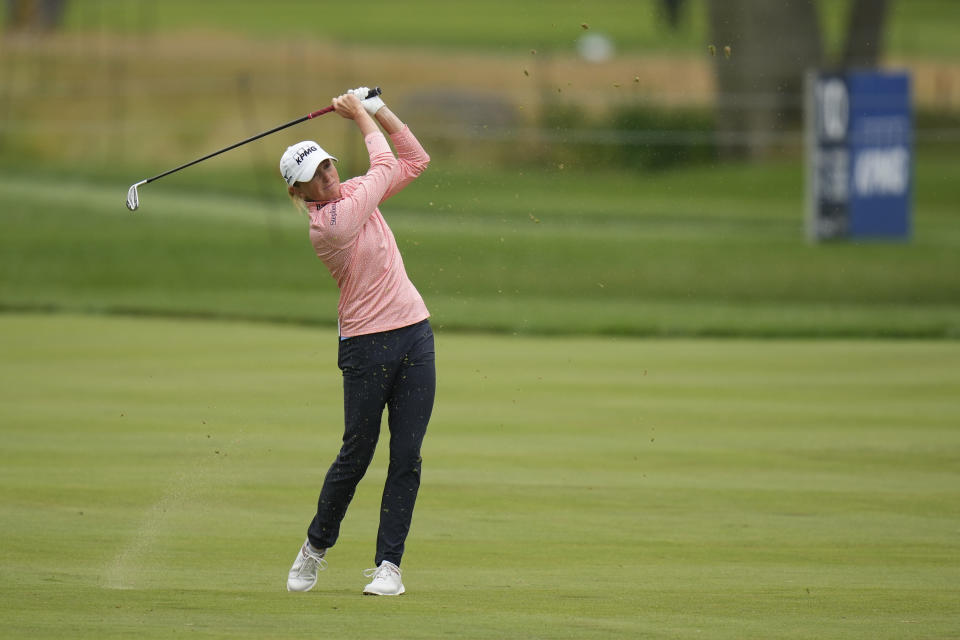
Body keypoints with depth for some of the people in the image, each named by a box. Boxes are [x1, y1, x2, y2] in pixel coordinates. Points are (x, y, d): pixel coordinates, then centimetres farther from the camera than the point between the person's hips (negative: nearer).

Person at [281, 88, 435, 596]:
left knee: (407, 459, 1)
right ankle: (316, 547, 23)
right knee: (356, 456, 1)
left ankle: (388, 564, 4)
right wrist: (361, 115, 6)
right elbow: (385, 166, -6)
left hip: (414, 334, 6)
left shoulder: (352, 193, 9)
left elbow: (414, 160, 15)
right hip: (366, 345, -6)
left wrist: (379, 111, 6)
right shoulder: (327, 223, -14)